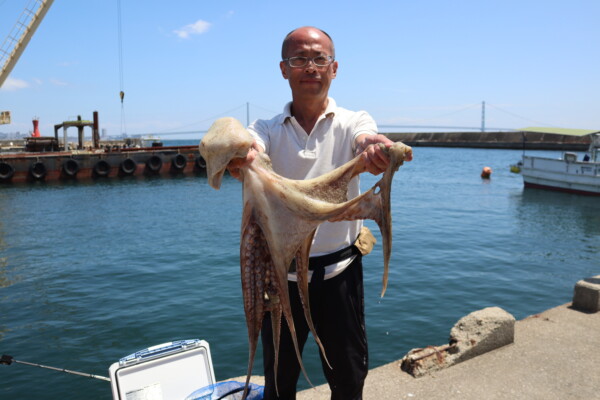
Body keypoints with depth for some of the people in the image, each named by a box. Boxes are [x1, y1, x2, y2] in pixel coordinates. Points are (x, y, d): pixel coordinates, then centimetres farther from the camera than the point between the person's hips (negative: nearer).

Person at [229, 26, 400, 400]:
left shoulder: (352, 123, -3)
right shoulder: (267, 129, -2)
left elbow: (366, 138, -26)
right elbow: (251, 150, -24)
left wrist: (375, 147, -50)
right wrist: (238, 156, -48)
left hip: (339, 271, 0)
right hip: (281, 273, 1)